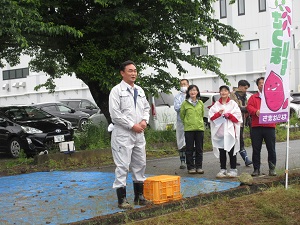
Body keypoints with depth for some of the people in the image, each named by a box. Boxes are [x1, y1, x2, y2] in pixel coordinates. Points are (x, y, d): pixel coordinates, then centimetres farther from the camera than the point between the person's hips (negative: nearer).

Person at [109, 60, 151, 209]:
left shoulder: (140, 91, 13)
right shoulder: (117, 91, -8)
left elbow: (146, 107, 20)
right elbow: (115, 114, -14)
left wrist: (144, 120, -1)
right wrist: (132, 125, -15)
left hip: (139, 133, 7)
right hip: (123, 134, -7)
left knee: (140, 164, 13)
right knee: (122, 166, -5)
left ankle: (139, 196, 25)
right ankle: (122, 200, 1)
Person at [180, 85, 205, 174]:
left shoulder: (200, 103, 6)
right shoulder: (185, 103, -2)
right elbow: (182, 115, 8)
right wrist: (187, 122, 10)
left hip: (199, 128, 2)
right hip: (188, 129, -2)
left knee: (199, 149, 6)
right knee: (189, 149, 1)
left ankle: (199, 167, 14)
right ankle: (190, 167, 8)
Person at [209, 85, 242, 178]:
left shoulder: (233, 103, 6)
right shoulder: (216, 104, 12)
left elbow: (238, 116, -1)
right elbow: (211, 116, 3)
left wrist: (229, 115, -15)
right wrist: (218, 113, -14)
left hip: (230, 130, -2)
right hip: (219, 131, 2)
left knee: (231, 151, -2)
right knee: (221, 151, 5)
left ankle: (233, 170, 5)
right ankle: (223, 170, 11)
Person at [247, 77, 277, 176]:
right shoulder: (253, 97, 15)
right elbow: (249, 107, 0)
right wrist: (256, 111, -21)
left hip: (269, 126, -1)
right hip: (256, 127, 1)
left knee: (271, 149, 1)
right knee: (256, 149, 3)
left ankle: (272, 169, 11)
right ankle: (256, 169, 10)